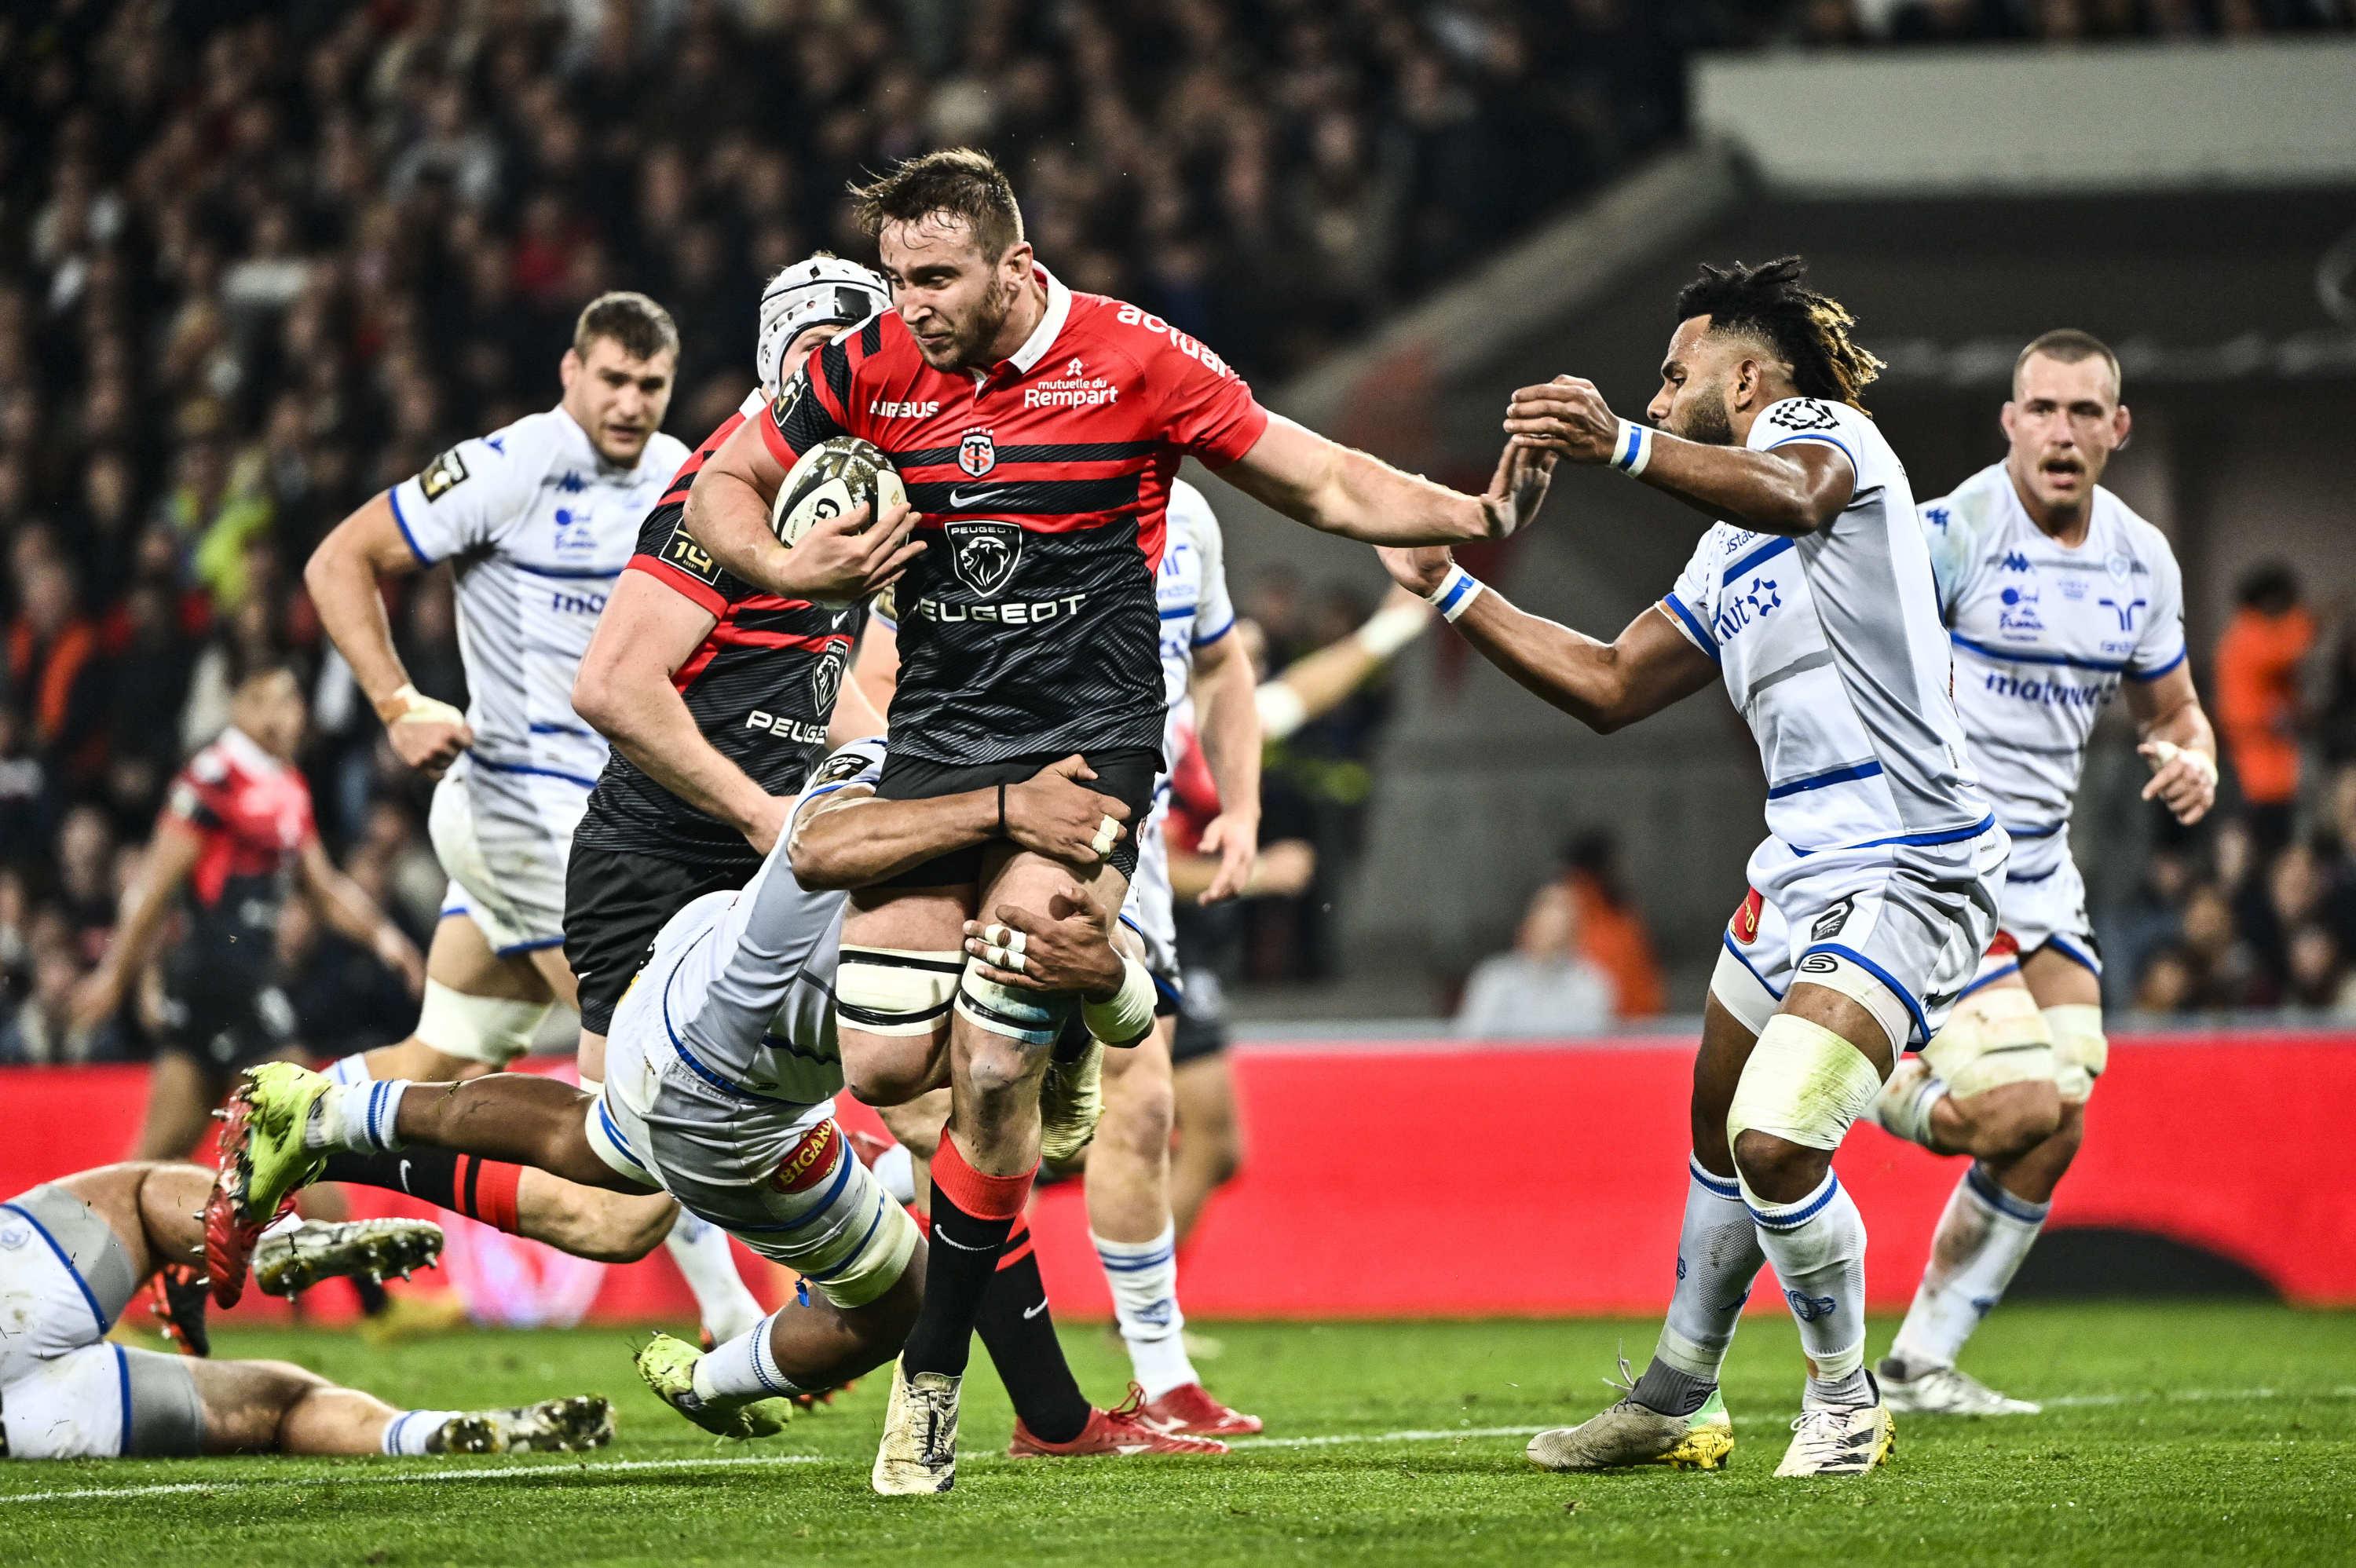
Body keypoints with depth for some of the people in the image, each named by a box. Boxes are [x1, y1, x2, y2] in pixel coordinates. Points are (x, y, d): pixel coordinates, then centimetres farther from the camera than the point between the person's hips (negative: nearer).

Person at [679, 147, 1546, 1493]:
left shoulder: (1133, 360, -8)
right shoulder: (868, 372, -1)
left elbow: (1322, 483, -1)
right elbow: (725, 488, 12)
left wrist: (1471, 518, -16)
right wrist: (790, 567, -10)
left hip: (1089, 742, -4)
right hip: (936, 748, 4)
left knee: (993, 1073, -16)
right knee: (884, 1063, -2)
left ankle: (935, 1379, -2)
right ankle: (1086, 987, 29)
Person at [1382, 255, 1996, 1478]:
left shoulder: (1822, 427, -5)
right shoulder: (1726, 557, 22)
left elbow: (1789, 497, -31)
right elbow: (1610, 687, 28)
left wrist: (1624, 447, -49)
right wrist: (1451, 590, 26)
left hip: (1908, 872, -10)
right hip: (1801, 865, 10)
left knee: (1777, 1139, -20)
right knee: (1722, 1137, 18)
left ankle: (1845, 1400, 0)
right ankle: (1675, 1404, 33)